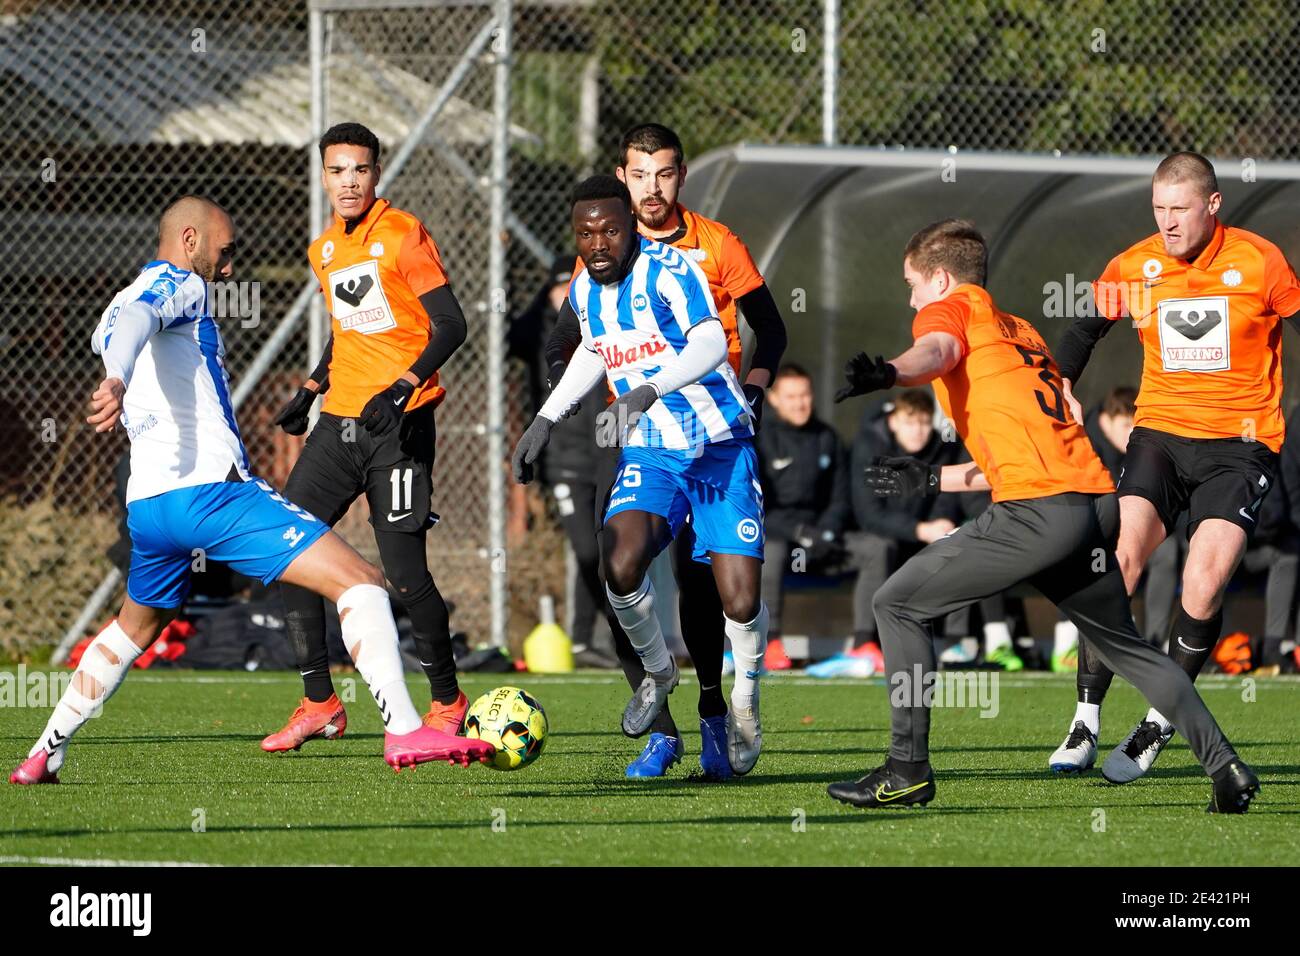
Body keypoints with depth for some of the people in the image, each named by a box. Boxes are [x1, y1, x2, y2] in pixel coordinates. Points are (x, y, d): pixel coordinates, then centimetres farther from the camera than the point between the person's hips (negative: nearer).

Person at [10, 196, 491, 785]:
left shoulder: (113, 312, 25)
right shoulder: (179, 284, -2)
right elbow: (139, 317, -24)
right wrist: (118, 381, -44)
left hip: (146, 504, 9)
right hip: (210, 488, -9)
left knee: (134, 628, 34)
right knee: (361, 582, -13)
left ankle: (44, 757, 34)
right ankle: (403, 731, -28)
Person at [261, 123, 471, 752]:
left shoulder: (402, 235, -7)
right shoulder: (324, 250, 14)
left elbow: (450, 325, -12)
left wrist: (403, 388, -23)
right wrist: (311, 389, 17)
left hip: (398, 424, -7)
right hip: (340, 419, 7)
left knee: (403, 570, -10)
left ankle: (447, 702, 9)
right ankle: (319, 704, 6)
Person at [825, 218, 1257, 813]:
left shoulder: (950, 309, 8)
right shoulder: (1020, 331, 31)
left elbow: (937, 352, -19)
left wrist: (886, 375, -40)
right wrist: (933, 480, 41)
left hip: (1038, 512, -8)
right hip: (1097, 499, 8)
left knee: (897, 605, 2)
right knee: (1126, 648, 24)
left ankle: (908, 770, -1)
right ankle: (1226, 768, 17)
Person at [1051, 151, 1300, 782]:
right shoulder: (1134, 267, 2)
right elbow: (1085, 327, 17)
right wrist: (1062, 391, 4)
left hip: (1240, 442, -2)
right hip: (1160, 432, 2)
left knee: (1203, 582, -19)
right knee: (1120, 557, -19)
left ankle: (1159, 725, -1)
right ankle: (1086, 719, -12)